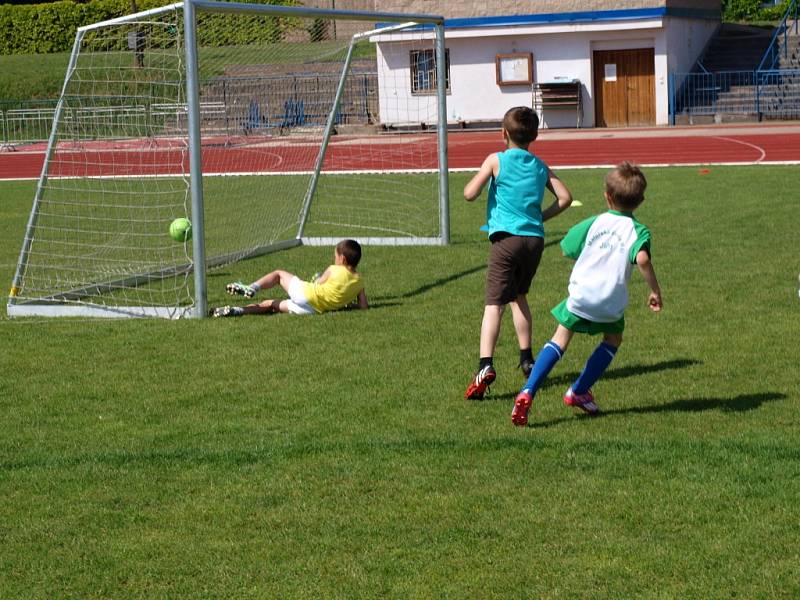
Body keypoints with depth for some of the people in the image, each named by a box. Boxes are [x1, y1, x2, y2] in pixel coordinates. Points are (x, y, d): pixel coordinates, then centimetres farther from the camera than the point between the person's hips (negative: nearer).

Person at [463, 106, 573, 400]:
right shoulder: (541, 167, 14)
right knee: (519, 296, 26)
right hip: (535, 237, 5)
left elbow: (470, 194, -6)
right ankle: (526, 359, 31)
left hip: (506, 237, -5)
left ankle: (486, 365, -28)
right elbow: (565, 197, 7)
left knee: (494, 303, -12)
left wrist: (480, 177, 15)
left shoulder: (496, 160, 1)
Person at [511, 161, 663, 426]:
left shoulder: (594, 223, 4)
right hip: (611, 305, -1)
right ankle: (578, 392, 28)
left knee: (560, 340, 10)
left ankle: (527, 392, -7)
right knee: (612, 340, 26)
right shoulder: (638, 231, -3)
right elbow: (642, 259, -23)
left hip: (580, 296, 1)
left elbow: (568, 249, 12)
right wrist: (655, 290, -14)